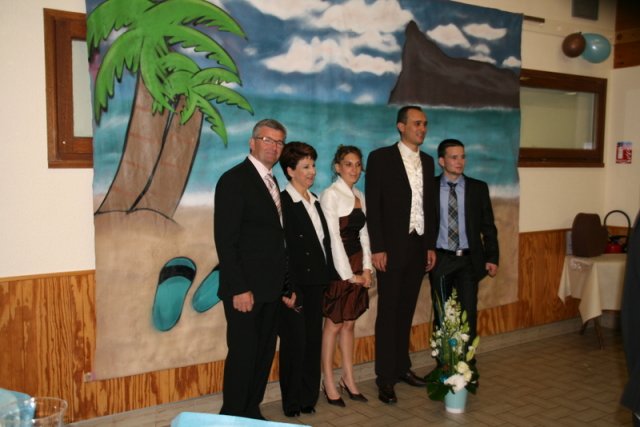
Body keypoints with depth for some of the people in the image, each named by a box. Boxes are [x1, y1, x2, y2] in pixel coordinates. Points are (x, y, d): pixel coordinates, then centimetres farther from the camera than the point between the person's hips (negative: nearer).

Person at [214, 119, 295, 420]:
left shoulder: (271, 183, 16)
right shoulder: (234, 180, -9)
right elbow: (225, 240, -16)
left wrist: (285, 284, 12)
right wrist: (239, 289, -20)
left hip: (271, 290, 8)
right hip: (246, 290, -8)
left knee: (264, 355, 13)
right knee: (243, 355, 0)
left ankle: (252, 413, 26)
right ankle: (232, 416, 16)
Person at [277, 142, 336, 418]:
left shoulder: (315, 200, 13)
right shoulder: (282, 203, -11)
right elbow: (282, 250, -15)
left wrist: (327, 277, 9)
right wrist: (290, 290, -17)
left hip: (316, 283, 7)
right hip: (296, 285, -7)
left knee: (313, 342, 12)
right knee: (295, 343, 3)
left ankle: (308, 399, 25)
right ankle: (292, 403, 18)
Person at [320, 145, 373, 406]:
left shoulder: (359, 196, 12)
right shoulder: (331, 194, -11)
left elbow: (363, 233, 12)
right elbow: (333, 237, -15)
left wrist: (366, 268, 2)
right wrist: (348, 274, -14)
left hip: (357, 263, 7)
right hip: (338, 265, -7)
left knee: (349, 323, 13)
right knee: (334, 324, 2)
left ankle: (348, 379, 23)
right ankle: (329, 383, 14)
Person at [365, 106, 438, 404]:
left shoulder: (427, 161, 12)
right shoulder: (381, 158, -5)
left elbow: (430, 206, 15)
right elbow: (373, 206, -9)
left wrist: (431, 245, 9)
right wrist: (377, 248, -13)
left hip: (419, 247, 5)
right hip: (392, 248, -5)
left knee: (406, 311, 13)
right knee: (388, 314, 1)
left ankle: (402, 367, 25)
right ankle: (386, 379, 9)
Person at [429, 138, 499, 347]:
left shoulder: (478, 188, 4)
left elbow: (488, 226, 5)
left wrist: (492, 257, -1)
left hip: (469, 260, 1)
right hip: (440, 261, 0)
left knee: (468, 314, -1)